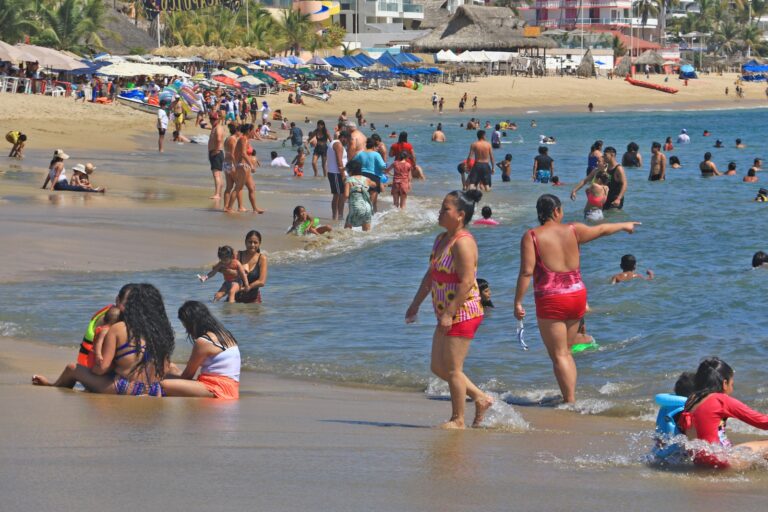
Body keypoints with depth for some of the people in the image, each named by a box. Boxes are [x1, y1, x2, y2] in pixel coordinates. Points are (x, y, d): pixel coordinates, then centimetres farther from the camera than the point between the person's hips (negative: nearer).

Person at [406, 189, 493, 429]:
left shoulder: (463, 243, -18)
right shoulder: (441, 239, 13)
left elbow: (467, 282, -24)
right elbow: (430, 276, 21)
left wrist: (448, 313, -25)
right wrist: (415, 304, 19)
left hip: (463, 314, -10)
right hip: (447, 315, 10)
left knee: (452, 369, -3)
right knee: (438, 367, 13)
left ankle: (458, 420, 9)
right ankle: (481, 398, 23)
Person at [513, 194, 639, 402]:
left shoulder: (532, 236, -7)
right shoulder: (573, 231, 5)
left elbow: (527, 271, -14)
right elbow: (602, 230, 22)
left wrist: (518, 302, -10)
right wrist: (624, 226, 41)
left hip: (551, 301, -5)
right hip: (578, 296, 5)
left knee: (559, 355, -2)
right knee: (566, 352, 18)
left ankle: (570, 401, -7)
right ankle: (570, 396, 18)